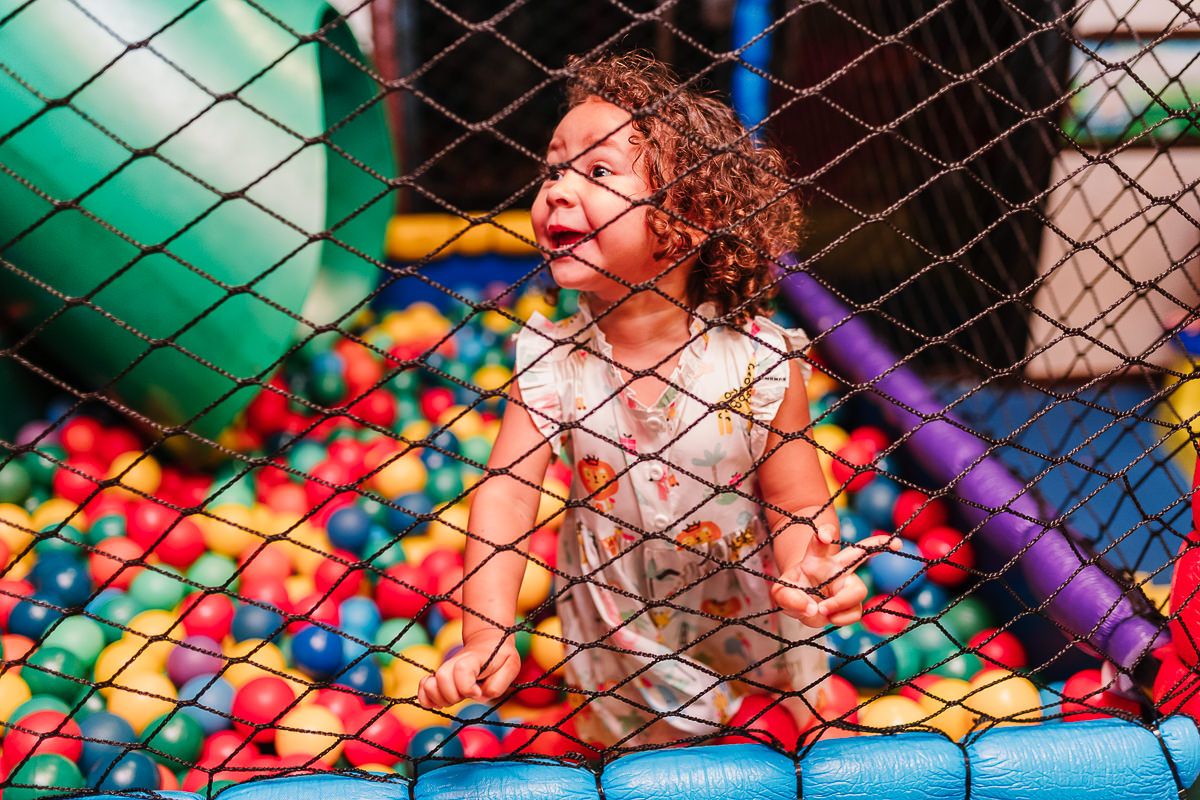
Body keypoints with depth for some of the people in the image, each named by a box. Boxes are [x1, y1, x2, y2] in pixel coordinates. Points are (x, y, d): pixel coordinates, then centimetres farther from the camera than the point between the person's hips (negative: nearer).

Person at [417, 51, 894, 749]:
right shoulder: (551, 360, -18)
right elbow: (507, 489, -22)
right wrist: (488, 634, -35)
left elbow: (797, 505, -18)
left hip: (755, 639, -1)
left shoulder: (760, 360, -23)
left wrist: (810, 571, -41)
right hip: (618, 646, 1)